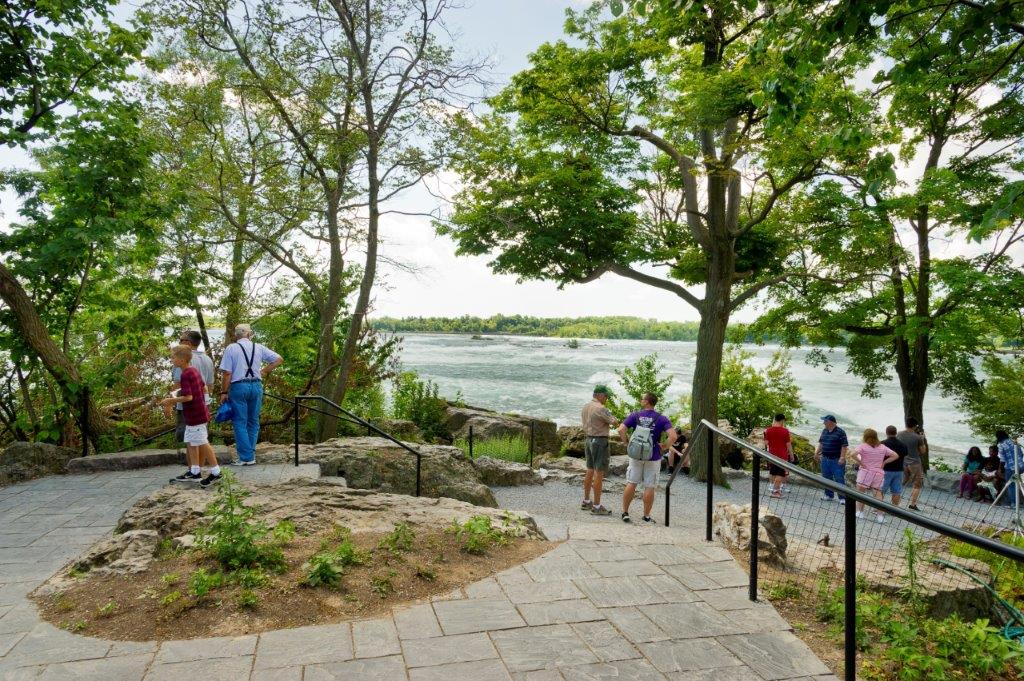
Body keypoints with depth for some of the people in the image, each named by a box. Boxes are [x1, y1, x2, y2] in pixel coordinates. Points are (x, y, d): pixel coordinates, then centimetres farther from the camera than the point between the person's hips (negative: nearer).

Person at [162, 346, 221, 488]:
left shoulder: (185, 375, -19)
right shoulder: (194, 371, 9)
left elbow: (188, 397, -24)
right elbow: (204, 389, 18)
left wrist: (171, 400, -13)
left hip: (195, 415, -10)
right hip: (199, 413, 10)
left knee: (202, 443, -2)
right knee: (191, 442, 14)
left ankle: (216, 472, 4)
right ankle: (194, 472, 20)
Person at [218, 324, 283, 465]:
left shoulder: (231, 348, -3)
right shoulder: (258, 347, 6)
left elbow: (227, 373, -7)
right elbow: (279, 359, 8)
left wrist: (224, 392, 0)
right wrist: (264, 371, 11)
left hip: (238, 386, -3)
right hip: (256, 386, 3)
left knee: (240, 422, 3)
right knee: (253, 421, 13)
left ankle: (245, 457, 1)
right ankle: (251, 455, 16)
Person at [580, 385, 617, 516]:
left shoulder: (585, 407, 10)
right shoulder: (600, 409, -18)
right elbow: (615, 422, -19)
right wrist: (614, 420, 5)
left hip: (588, 439, 9)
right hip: (600, 441, -9)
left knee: (590, 471, 17)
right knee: (599, 473, -4)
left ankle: (586, 502, 25)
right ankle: (596, 506, -1)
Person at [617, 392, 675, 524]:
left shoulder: (635, 416, -4)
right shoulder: (661, 419, -6)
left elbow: (621, 429, -14)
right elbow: (673, 436, -18)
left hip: (635, 455, 1)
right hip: (653, 457, -1)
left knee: (631, 484, 11)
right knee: (649, 487, 8)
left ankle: (625, 512, 16)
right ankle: (647, 516, 16)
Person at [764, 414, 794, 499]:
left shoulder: (768, 430, 0)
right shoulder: (785, 431, -12)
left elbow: (766, 443, 3)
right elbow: (788, 444, -8)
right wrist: (791, 455, 2)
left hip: (771, 455, 4)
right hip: (782, 455, -4)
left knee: (773, 473, 16)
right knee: (780, 474, 1)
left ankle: (774, 488, 23)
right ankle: (775, 491, -2)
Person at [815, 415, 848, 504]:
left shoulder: (840, 432, -11)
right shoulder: (824, 431, 10)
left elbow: (844, 446, -13)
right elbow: (821, 443, 20)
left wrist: (842, 458, -18)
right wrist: (817, 453, 16)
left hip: (837, 460, -7)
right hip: (825, 459, 7)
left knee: (839, 479, -4)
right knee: (826, 478, 12)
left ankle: (842, 498, 1)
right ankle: (829, 495, 23)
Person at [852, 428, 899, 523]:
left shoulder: (862, 446, -6)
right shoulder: (882, 447, 7)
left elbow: (854, 454, -23)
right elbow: (895, 455, 8)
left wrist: (860, 462, -9)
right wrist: (884, 462, 7)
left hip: (865, 472, -4)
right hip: (879, 473, 4)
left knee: (860, 492, 7)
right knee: (878, 493, 9)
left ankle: (859, 511, 4)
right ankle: (880, 515, 5)